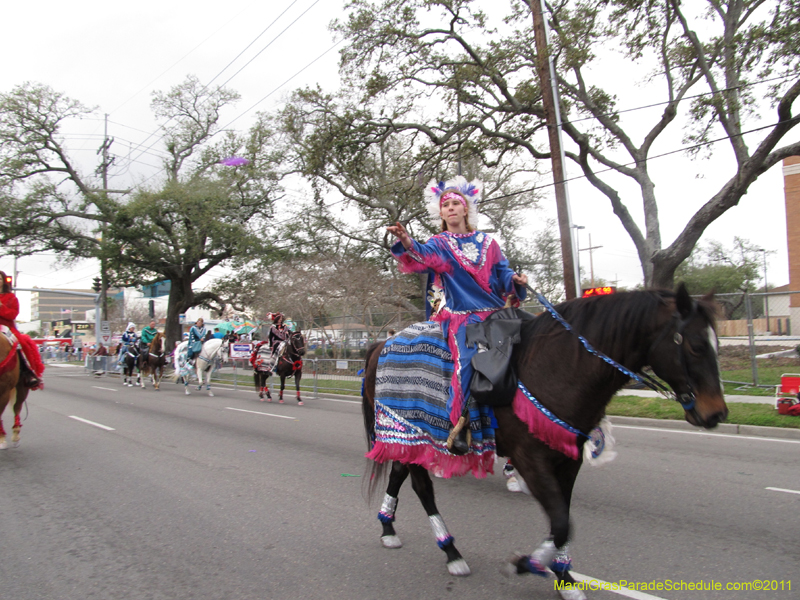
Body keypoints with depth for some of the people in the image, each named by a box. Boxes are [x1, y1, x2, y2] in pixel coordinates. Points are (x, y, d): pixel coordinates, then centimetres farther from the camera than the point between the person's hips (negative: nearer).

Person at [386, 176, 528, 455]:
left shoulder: (488, 243, 17)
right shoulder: (440, 244, 8)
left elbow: (503, 272, 16)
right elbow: (424, 255, -15)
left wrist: (515, 280, -7)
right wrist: (407, 243, -37)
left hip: (494, 311, 4)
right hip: (460, 314, -3)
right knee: (467, 357, -26)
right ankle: (458, 425, -18)